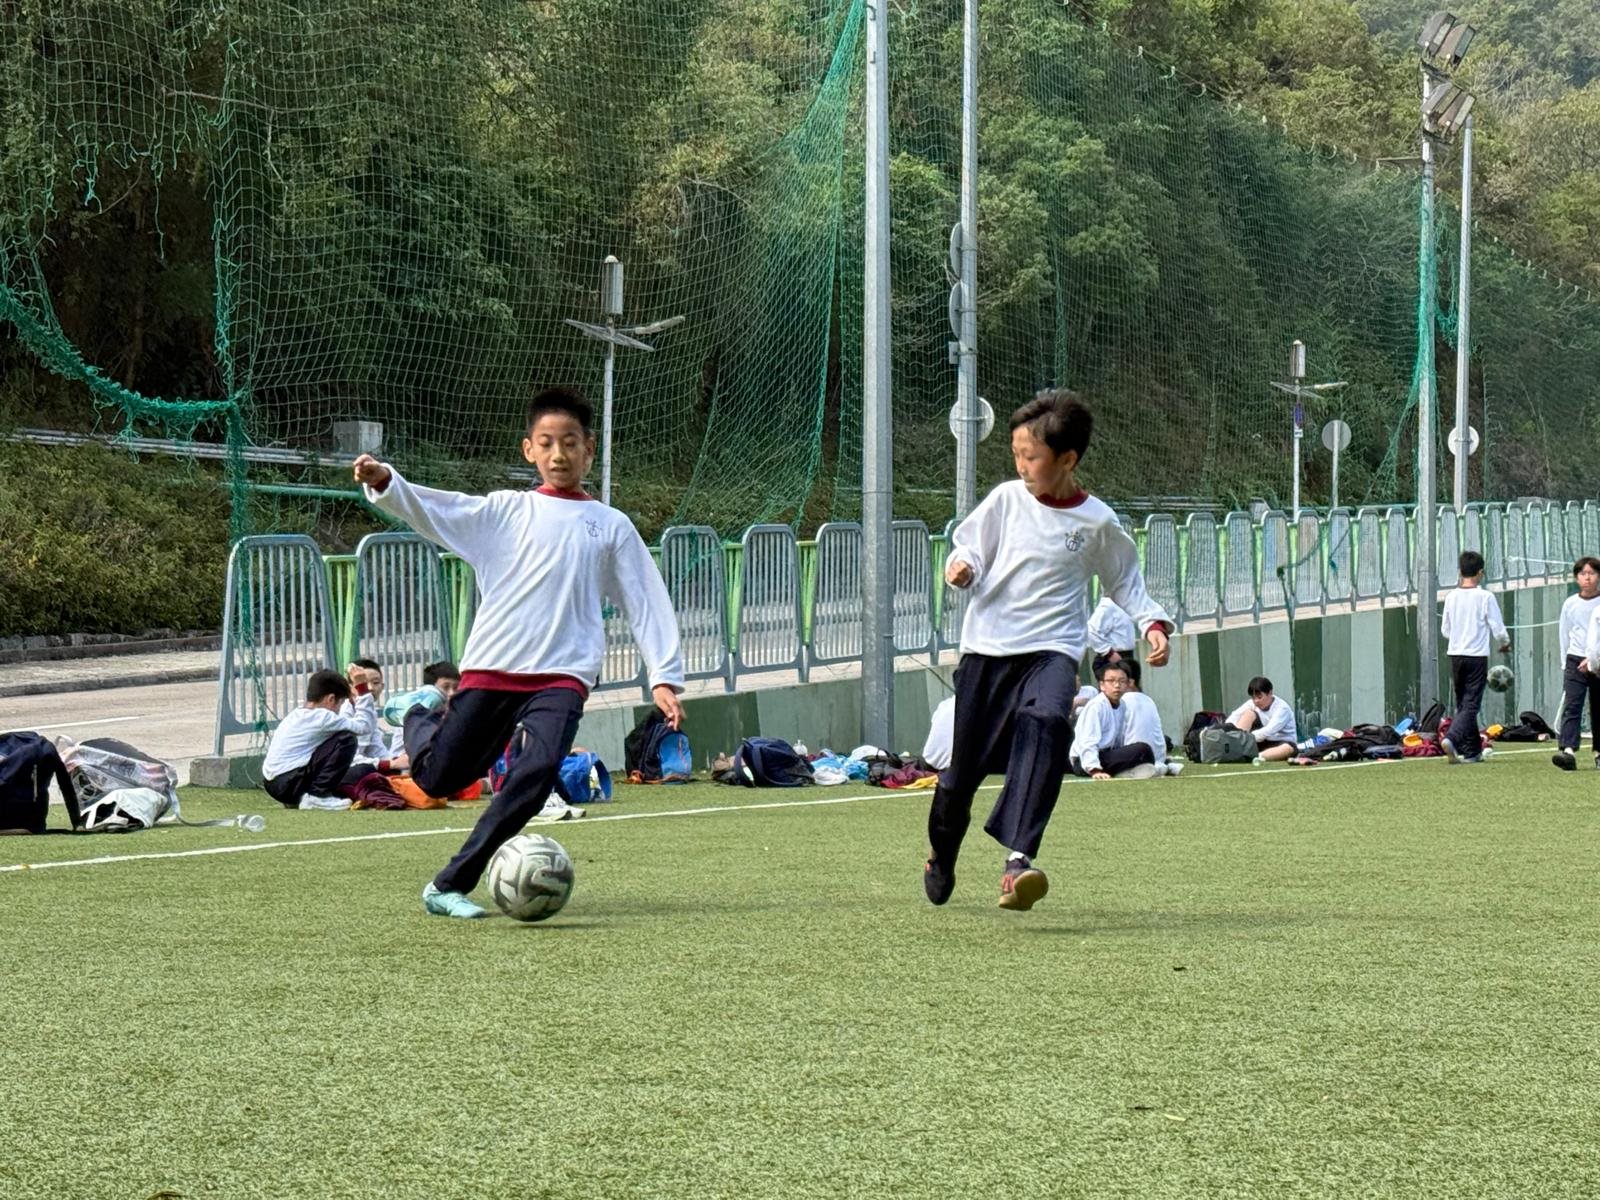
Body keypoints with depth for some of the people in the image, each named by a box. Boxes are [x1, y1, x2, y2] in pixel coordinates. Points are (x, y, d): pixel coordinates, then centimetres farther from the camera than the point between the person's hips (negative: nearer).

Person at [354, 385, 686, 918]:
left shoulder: (612, 527, 13)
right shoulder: (506, 510, 10)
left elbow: (646, 603, 12)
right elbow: (436, 511, -4)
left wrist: (664, 677, 3)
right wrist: (384, 483, -22)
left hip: (563, 673, 0)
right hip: (490, 667, 0)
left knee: (537, 770, -24)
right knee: (437, 779, 1)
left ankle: (450, 884, -15)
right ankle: (423, 722, 39)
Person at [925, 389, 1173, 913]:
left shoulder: (1097, 521, 0)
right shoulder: (1006, 500, 1)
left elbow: (1124, 581, 15)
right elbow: (970, 547, 11)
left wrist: (1153, 623, 0)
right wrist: (962, 567, -12)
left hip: (1053, 649, -2)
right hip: (987, 647, 2)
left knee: (1045, 723, -34)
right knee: (964, 765, 6)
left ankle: (1018, 860, -42)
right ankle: (941, 851, 40)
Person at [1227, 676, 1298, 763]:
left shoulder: (1282, 708, -19)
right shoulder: (1252, 703, -3)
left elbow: (1269, 731, -33)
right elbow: (1233, 718, -14)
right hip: (1262, 743, 4)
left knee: (1289, 749, -39)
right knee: (1249, 713, -15)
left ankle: (1259, 756, -49)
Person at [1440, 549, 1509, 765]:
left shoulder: (1451, 597, 3)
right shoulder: (1485, 597, -9)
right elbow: (1498, 630, -6)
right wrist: (1505, 644, 15)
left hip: (1455, 655, 5)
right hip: (1477, 656, -5)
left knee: (1463, 704, 13)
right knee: (1470, 704, -4)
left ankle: (1472, 751, 16)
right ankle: (1451, 738, -25)